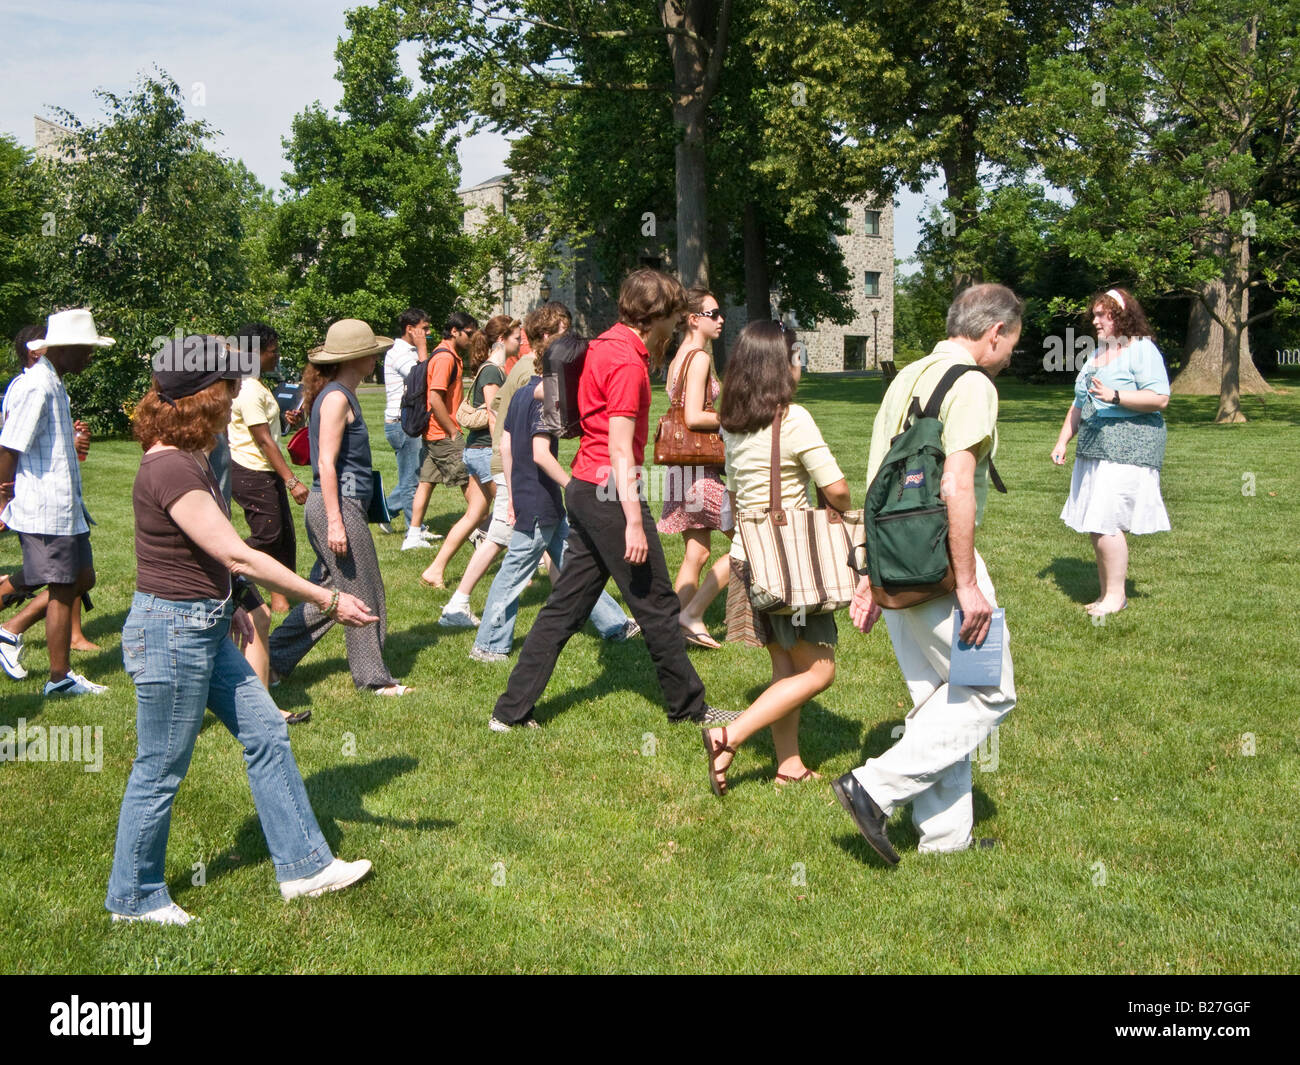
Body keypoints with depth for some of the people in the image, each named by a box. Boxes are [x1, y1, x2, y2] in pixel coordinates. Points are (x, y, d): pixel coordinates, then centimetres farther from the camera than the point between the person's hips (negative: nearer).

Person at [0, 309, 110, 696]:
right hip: (46, 509, -10)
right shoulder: (38, 387, -18)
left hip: (65, 507, 10)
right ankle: (59, 678, 9)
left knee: (81, 580, 15)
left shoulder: (53, 384, 14)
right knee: (63, 591, -1)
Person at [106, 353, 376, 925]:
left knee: (266, 733, 13)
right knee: (161, 770, 5)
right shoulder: (170, 470, -24)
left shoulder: (186, 459, 7)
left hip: (204, 630, 10)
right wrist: (328, 600, -23)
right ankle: (134, 897, 24)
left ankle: (303, 864, 23)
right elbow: (238, 556, -26)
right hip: (171, 633, -10)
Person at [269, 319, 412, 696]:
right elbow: (326, 463, -19)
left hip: (341, 505, 10)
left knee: (330, 592, 15)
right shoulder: (336, 398, -15)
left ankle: (272, 657, 21)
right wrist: (335, 522, -22)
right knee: (364, 596, 1)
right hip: (339, 506, -10)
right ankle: (373, 678, 12)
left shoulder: (342, 395, 14)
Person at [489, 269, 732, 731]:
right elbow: (620, 448, -20)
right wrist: (634, 522, -22)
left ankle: (511, 710, 11)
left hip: (583, 488, 9)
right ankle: (689, 707, 17)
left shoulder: (604, 344, 12)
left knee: (566, 605, 11)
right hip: (610, 490, -9)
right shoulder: (628, 361, -16)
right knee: (657, 605, 4)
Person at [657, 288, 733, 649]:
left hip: (681, 467, 9)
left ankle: (679, 626, 13)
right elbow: (694, 417, -22)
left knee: (697, 553, 12)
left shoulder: (678, 358, 14)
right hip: (700, 466, -9)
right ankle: (693, 613, -2)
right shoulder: (700, 357, -14)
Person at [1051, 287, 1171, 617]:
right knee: (1095, 527, 7)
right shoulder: (1097, 354, 20)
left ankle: (1116, 595, -1)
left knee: (1106, 523, -12)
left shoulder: (1142, 349, -6)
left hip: (1127, 449, -8)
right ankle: (1106, 593, 15)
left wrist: (1115, 396, -24)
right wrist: (1062, 441, 20)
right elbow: (1079, 406, 27)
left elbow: (1160, 398, -16)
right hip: (1092, 448, 8)